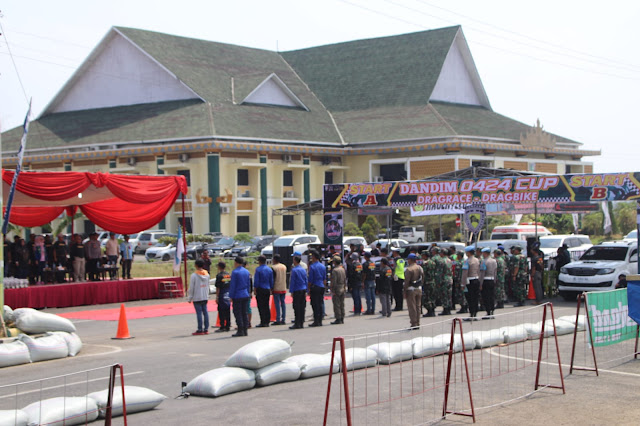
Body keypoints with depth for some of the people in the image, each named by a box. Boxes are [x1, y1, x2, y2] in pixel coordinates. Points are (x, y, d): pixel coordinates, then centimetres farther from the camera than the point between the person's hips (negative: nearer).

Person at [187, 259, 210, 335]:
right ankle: (206, 329, 9)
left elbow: (191, 288, -9)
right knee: (205, 312, 7)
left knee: (199, 313, -5)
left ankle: (200, 330, -4)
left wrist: (189, 298, -2)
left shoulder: (194, 275, -11)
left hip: (197, 298, -6)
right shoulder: (207, 274, 8)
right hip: (205, 297, 6)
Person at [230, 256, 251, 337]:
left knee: (238, 313, -2)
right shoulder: (247, 272, 10)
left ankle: (240, 331, -5)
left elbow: (233, 285, -12)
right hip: (246, 295, 7)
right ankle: (245, 330, 11)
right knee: (245, 313, 10)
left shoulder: (235, 272, -12)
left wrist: (231, 296, -7)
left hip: (237, 296, -7)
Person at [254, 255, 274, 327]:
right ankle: (267, 322, 12)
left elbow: (256, 280, -10)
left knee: (261, 306, -4)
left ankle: (263, 322, -6)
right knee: (267, 306, 10)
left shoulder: (258, 269, -9)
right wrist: (271, 289, 19)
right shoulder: (270, 269, 8)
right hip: (267, 289, 6)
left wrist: (255, 289, -3)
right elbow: (271, 280, 13)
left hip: (260, 289, -5)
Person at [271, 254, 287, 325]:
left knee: (277, 304, -4)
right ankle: (283, 320, 9)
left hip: (276, 289, -6)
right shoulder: (284, 266, 9)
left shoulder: (273, 267, -10)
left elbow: (272, 279, -11)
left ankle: (278, 320, -6)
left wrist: (271, 288, -6)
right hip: (284, 288, 6)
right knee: (283, 303, 8)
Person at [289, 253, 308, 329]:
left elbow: (292, 281, -11)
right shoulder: (303, 269, 11)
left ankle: (297, 324, -6)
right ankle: (301, 323, 12)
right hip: (303, 290, 7)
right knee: (302, 307, 8)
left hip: (297, 291, -7)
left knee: (297, 307, -5)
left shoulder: (294, 270, -10)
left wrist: (291, 291, -7)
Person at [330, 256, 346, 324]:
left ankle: (338, 319, -5)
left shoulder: (334, 270, -15)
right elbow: (345, 280, 15)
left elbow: (333, 281, -17)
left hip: (336, 290, -8)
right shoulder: (343, 269, 10)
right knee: (342, 304, 11)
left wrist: (332, 291, -14)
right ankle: (342, 318, 14)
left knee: (336, 305, -4)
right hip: (342, 289, 8)